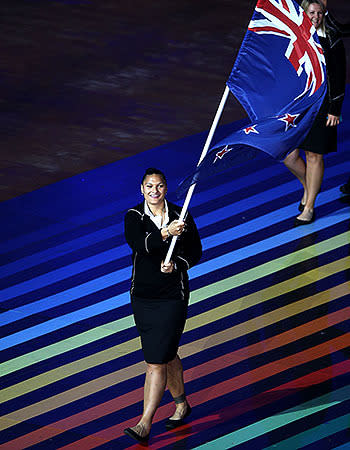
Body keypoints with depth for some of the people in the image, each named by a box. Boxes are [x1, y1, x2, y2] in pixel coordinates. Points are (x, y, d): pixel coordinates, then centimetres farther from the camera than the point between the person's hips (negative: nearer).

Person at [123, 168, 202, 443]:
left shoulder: (181, 215, -2)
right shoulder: (133, 216, -2)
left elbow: (195, 252, 5)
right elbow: (138, 244, -22)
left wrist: (177, 264, -14)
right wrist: (165, 234, -37)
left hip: (172, 296, -3)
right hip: (142, 295, 3)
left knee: (156, 361, -9)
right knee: (166, 354, 17)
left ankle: (145, 424, -9)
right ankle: (181, 403, 38)